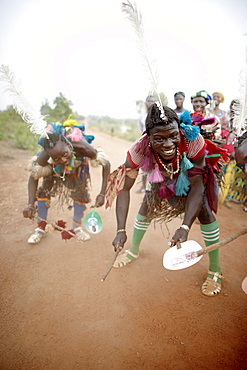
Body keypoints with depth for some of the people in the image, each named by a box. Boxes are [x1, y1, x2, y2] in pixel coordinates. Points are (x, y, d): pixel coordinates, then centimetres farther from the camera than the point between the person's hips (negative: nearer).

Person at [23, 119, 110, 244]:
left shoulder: (83, 148, -46)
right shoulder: (45, 155, -42)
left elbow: (106, 164, -34)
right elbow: (33, 177, -27)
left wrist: (102, 194, -38)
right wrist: (30, 204, -39)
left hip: (79, 161, 0)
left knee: (80, 191, -3)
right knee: (45, 189, -6)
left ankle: (76, 226, 19)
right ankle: (41, 228, 13)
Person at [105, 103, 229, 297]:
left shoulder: (193, 141, -42)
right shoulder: (140, 150, -39)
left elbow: (197, 186, -36)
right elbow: (124, 187, -33)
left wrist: (185, 227, -46)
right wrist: (121, 230, -41)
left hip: (191, 176, -1)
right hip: (161, 178, 2)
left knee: (204, 212, -15)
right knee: (145, 209, 5)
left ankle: (215, 270, 2)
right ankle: (133, 251, 32)